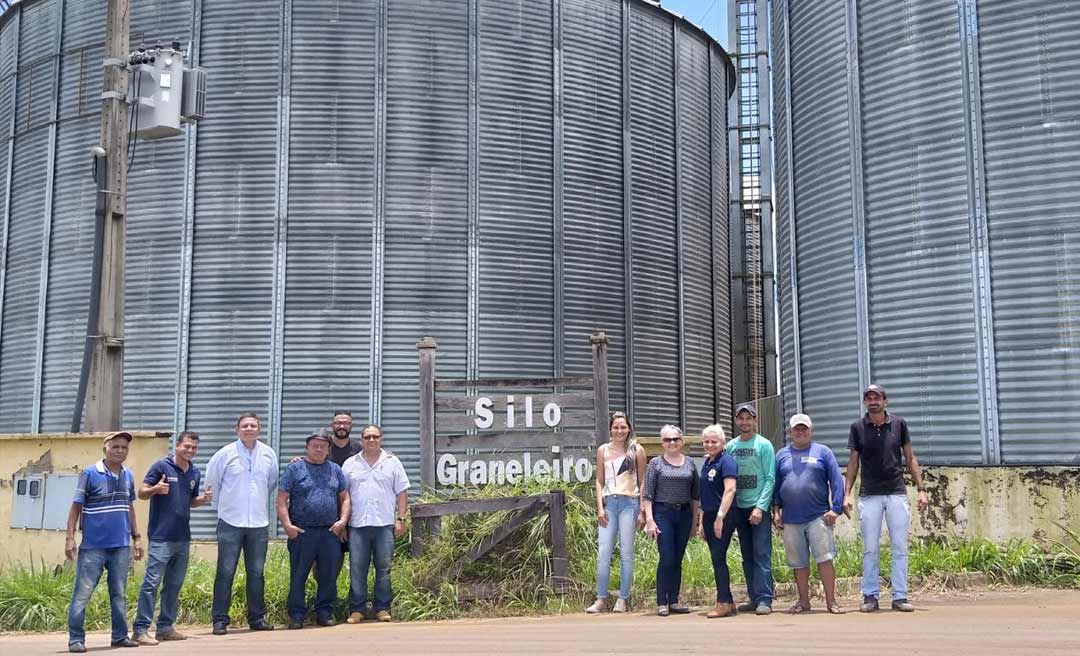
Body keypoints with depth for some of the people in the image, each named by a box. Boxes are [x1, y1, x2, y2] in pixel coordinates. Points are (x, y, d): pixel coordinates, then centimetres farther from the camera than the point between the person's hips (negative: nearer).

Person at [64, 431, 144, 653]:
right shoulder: (90, 474, -5)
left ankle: (120, 636, 19)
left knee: (119, 594, 11)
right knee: (82, 593, -2)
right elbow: (76, 507, -3)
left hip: (121, 545, 5)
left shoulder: (128, 476, 10)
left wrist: (136, 537, 16)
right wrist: (70, 537, -10)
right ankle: (76, 639, 6)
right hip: (93, 546, -5)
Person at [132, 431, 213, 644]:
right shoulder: (161, 466, -5)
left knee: (174, 585, 11)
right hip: (161, 537, -7)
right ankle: (140, 629, -6)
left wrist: (204, 499, 2)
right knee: (152, 582, -9)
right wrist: (156, 489, -26)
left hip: (183, 538, 7)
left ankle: (165, 627, 19)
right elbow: (141, 493, -5)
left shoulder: (195, 473, 13)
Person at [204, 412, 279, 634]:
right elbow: (211, 483, 6)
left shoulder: (268, 454, 6)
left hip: (259, 522, 3)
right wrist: (223, 506, 10)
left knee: (256, 573, 8)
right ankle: (220, 620, 4)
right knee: (225, 572, -3)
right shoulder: (225, 453, -3)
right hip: (230, 522, -3)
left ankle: (257, 618, 17)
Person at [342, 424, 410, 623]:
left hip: (385, 524, -1)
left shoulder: (392, 462, 9)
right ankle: (357, 608, 8)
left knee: (384, 568, 2)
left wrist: (401, 519, -1)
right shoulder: (350, 464, 12)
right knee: (357, 569, 0)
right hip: (357, 525, 1)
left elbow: (402, 493, 7)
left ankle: (382, 608, 10)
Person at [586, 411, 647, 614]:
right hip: (608, 503, 2)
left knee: (626, 553, 1)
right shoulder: (603, 451, 11)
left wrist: (642, 510, -2)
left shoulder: (636, 451, 4)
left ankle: (622, 599, 8)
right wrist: (600, 507, 1)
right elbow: (599, 481, 11)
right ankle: (601, 599, 4)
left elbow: (642, 482, 4)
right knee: (603, 552, -3)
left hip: (629, 503, -2)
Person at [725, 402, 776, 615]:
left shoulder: (764, 445, -3)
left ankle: (765, 599, -6)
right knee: (747, 557, 9)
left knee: (762, 555, -7)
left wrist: (760, 507, -16)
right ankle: (754, 598, 16)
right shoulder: (730, 446, 10)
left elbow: (770, 479, -8)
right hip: (738, 508, 5)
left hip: (758, 507, -5)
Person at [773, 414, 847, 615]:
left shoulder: (823, 452, 5)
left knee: (825, 559, -6)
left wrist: (835, 508, -8)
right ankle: (803, 601, 19)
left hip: (818, 516, -3)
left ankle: (831, 601, 2)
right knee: (798, 563, 9)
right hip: (791, 519, 3)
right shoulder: (782, 455, 13)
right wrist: (776, 511, 5)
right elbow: (775, 484, 13)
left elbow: (836, 481, 0)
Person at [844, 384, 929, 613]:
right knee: (870, 549, 2)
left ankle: (900, 597, 7)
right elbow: (853, 462, 6)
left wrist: (921, 489, 1)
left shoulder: (899, 424, 3)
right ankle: (870, 596, 8)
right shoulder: (858, 427, 3)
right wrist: (847, 493, -1)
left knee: (900, 548, 1)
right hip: (869, 496, 0)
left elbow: (910, 458, 7)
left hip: (897, 493, 0)